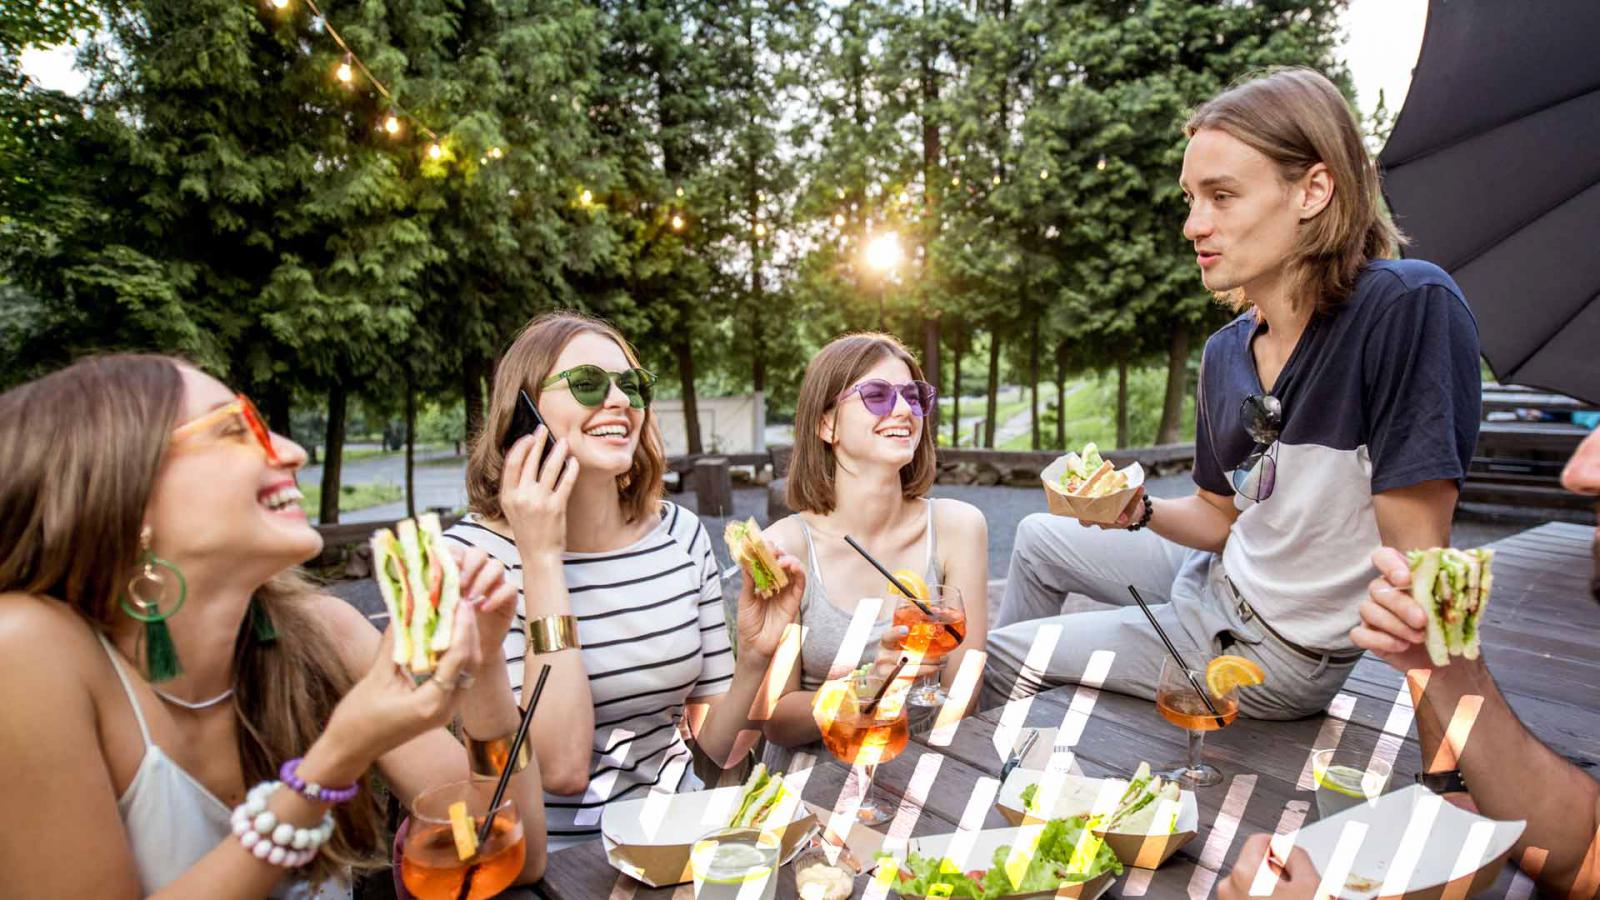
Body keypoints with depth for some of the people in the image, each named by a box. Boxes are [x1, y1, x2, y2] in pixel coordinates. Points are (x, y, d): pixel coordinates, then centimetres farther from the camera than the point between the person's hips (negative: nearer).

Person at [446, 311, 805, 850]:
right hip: (557, 857, -2)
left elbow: (719, 747, 5)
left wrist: (754, 654, -14)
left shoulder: (680, 534, 1)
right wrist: (542, 561, -20)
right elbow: (562, 769, -18)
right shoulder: (473, 553, -11)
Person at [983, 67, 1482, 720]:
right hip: (1219, 579, 6)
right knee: (1039, 537, 19)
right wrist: (1140, 511, -12)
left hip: (1272, 651, -6)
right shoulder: (1225, 353, -4)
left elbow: (1414, 564, -25)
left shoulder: (1409, 308, -26)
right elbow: (1223, 517, 7)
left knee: (1002, 655, -2)